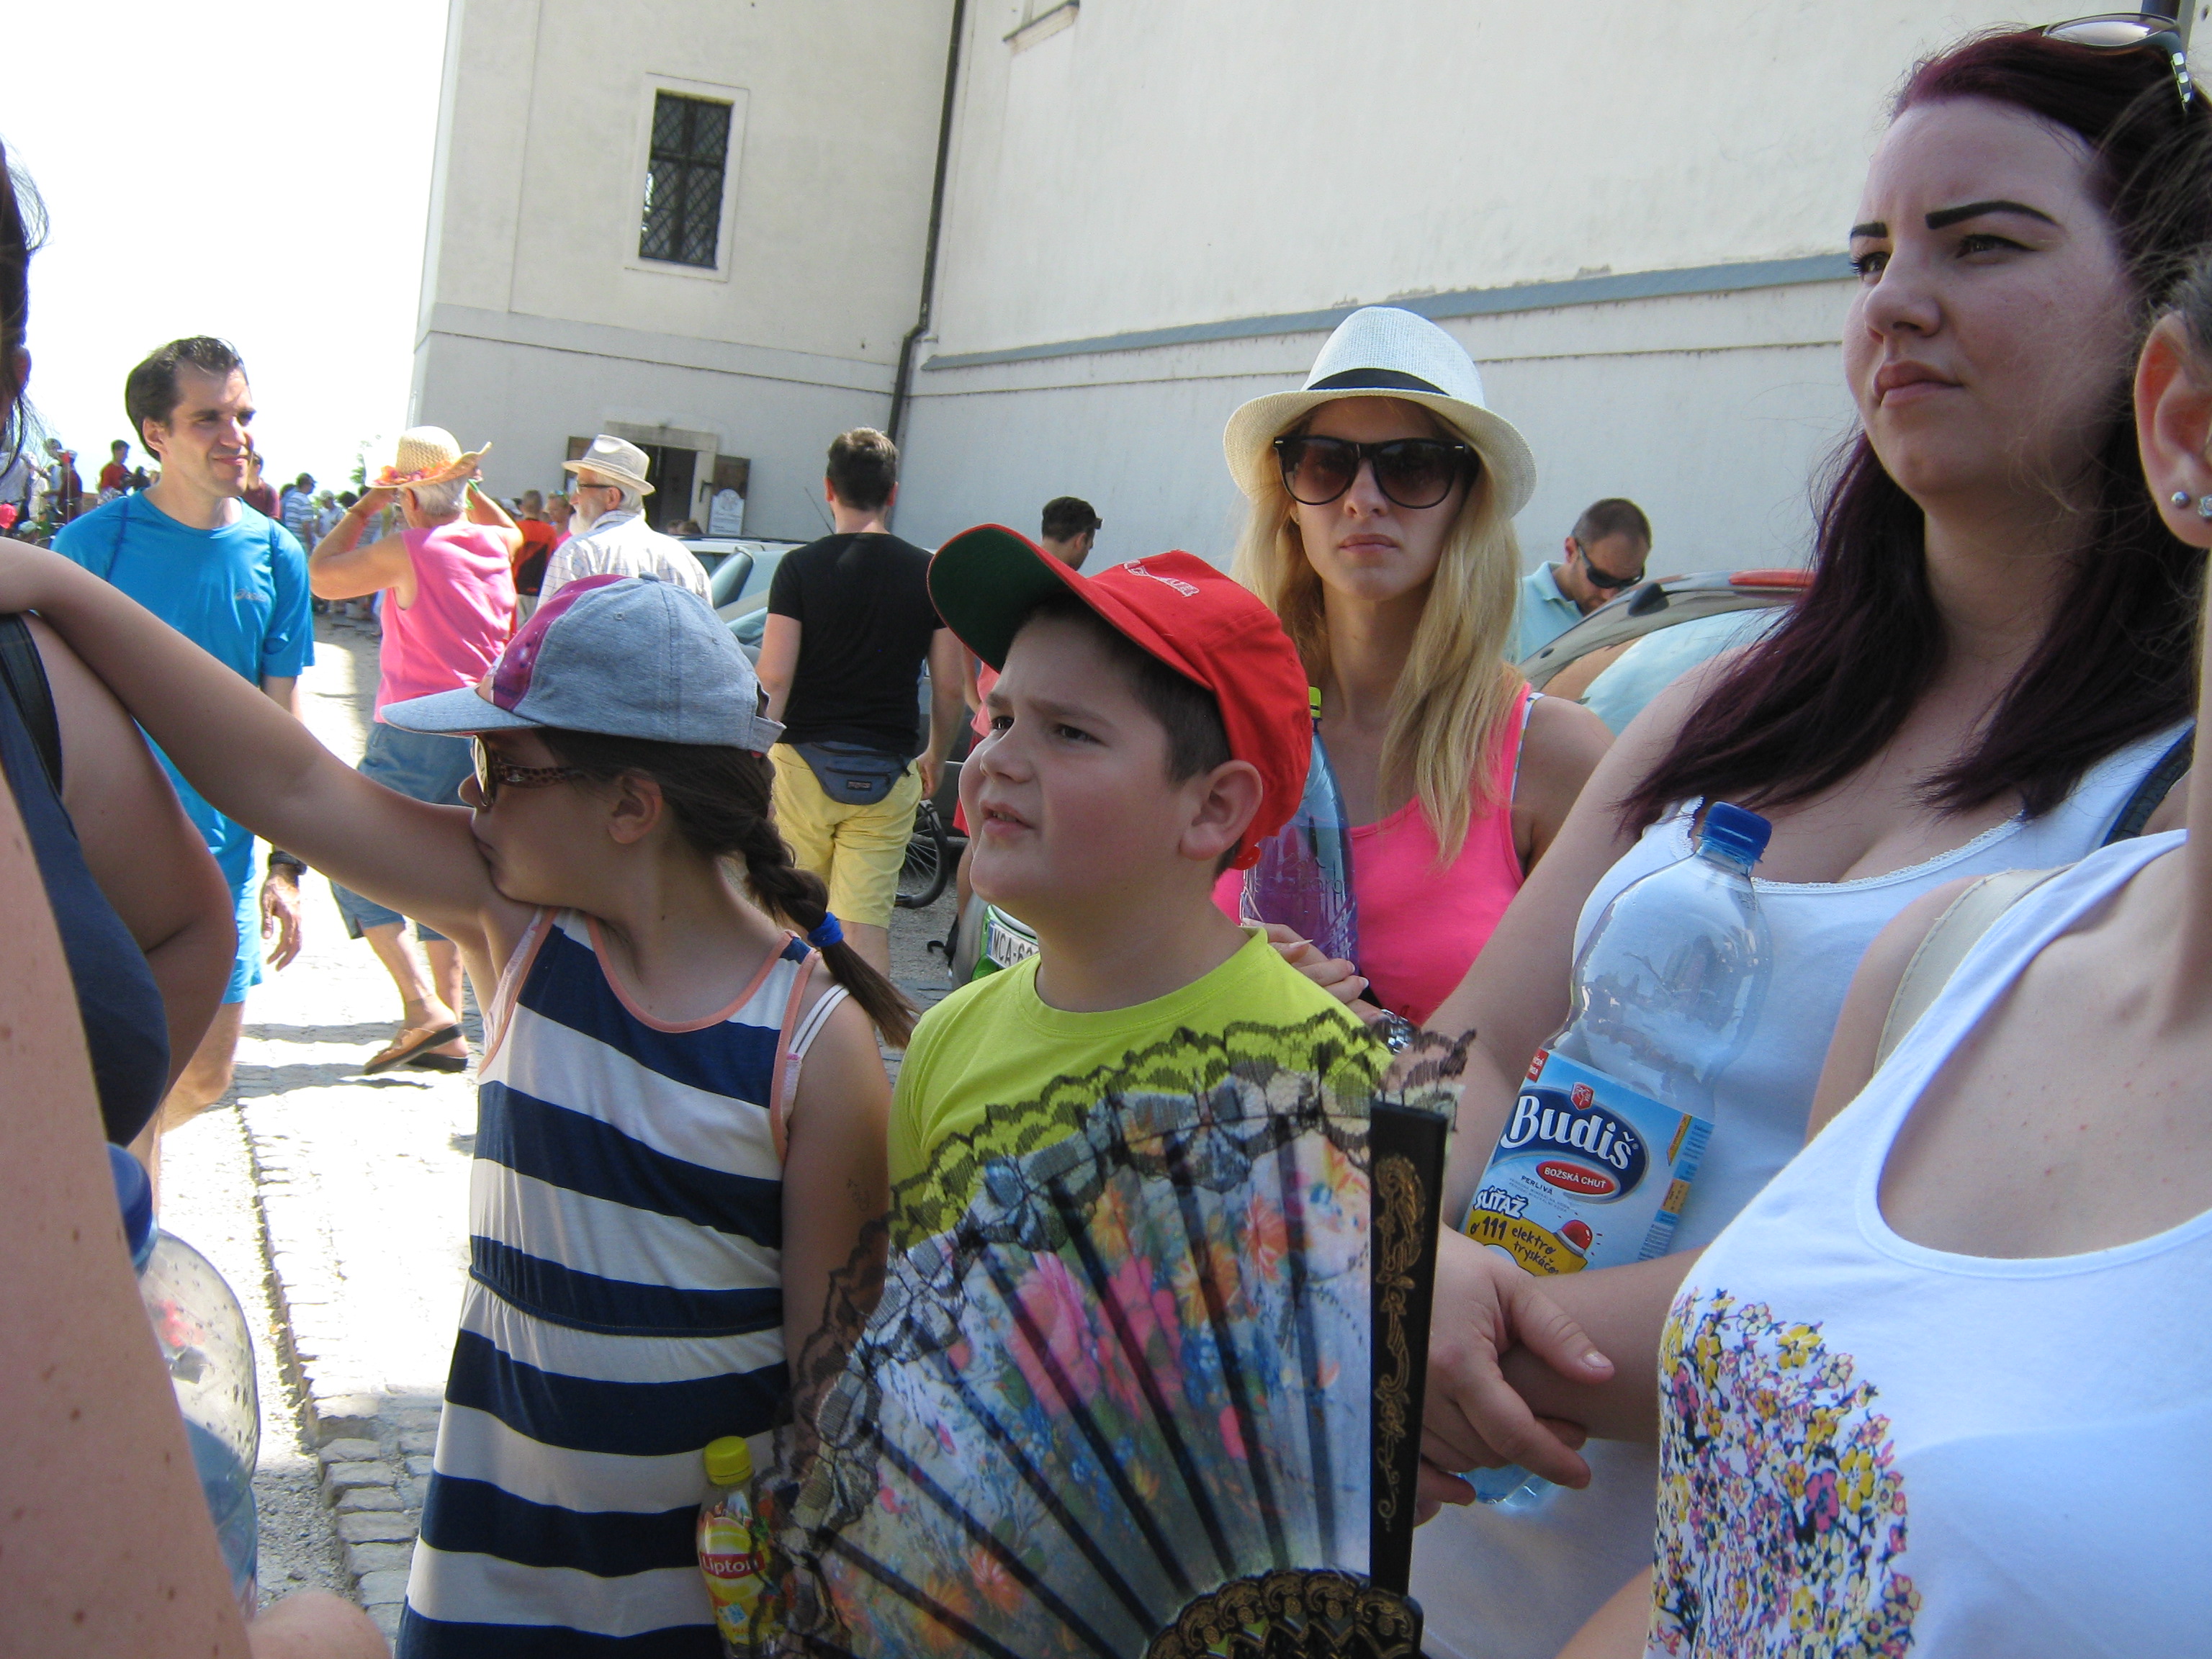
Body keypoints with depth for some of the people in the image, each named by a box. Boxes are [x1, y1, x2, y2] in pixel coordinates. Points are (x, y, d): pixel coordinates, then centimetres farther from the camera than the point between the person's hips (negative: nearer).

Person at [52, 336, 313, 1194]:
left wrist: (286, 865, 4)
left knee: (205, 1079, 12)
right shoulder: (93, 542, -7)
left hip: (222, 857, 4)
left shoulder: (276, 557, 2)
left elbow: (281, 724, 8)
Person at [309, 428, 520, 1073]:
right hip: (480, 736, 7)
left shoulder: (408, 550, -14)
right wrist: (465, 485, 27)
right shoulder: (493, 544, 6)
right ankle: (448, 1035, 14)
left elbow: (321, 575, 0)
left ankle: (423, 1008, -9)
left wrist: (361, 510, 9)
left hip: (415, 736, -7)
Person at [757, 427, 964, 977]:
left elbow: (774, 678, -10)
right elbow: (950, 688, 4)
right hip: (887, 776, 1)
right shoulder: (930, 574, 2)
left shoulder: (801, 567, -5)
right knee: (868, 922, 1)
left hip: (805, 764, -1)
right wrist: (935, 756, 20)